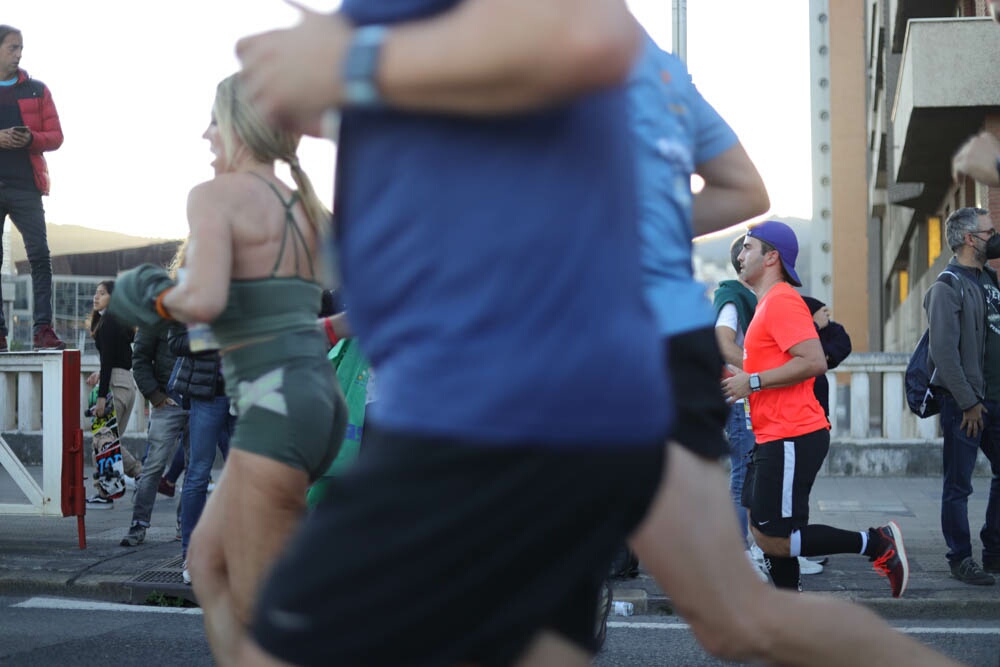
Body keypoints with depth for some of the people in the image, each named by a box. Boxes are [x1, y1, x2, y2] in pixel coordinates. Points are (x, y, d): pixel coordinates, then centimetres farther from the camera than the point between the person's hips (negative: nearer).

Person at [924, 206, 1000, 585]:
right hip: (965, 402, -8)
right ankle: (961, 560, 8)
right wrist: (968, 403, -16)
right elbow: (943, 351, -17)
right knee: (959, 486, 0)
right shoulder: (948, 286, -11)